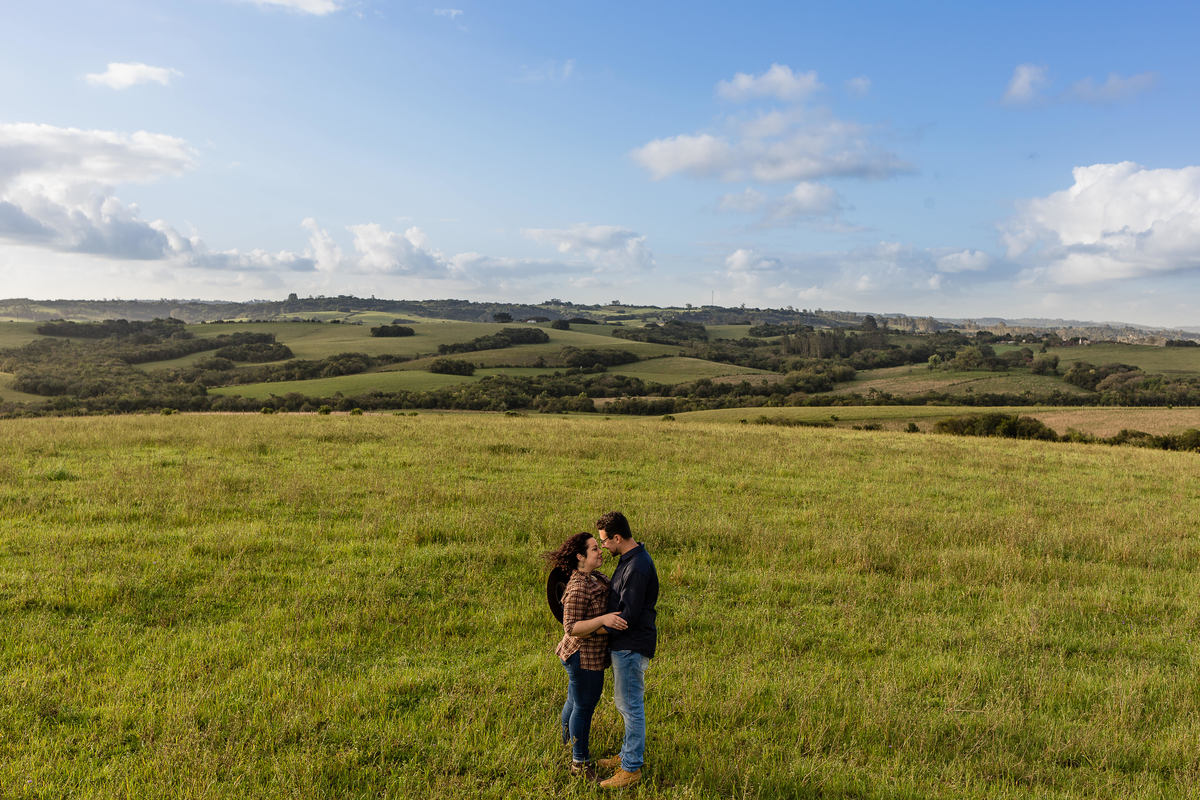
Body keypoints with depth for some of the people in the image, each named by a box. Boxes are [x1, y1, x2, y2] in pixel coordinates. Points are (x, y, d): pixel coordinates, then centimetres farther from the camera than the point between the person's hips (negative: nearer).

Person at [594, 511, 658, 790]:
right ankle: (628, 754, 35)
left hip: (632, 646, -10)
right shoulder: (629, 559, 8)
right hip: (623, 644, 10)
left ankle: (631, 768, 12)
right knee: (624, 702, 21)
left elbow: (628, 615, -24)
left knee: (631, 706, 1)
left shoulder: (638, 567, -25)